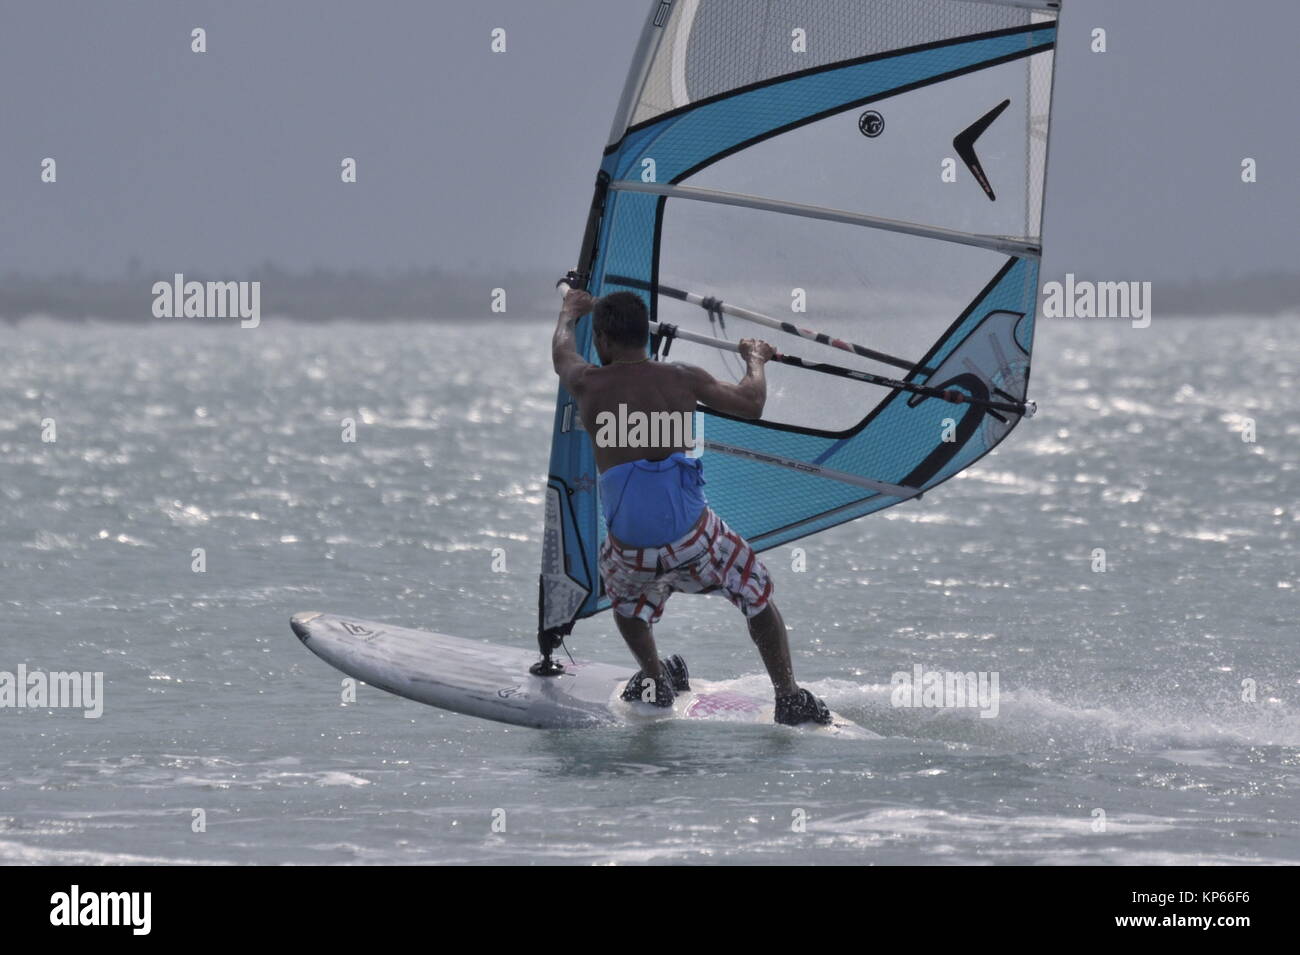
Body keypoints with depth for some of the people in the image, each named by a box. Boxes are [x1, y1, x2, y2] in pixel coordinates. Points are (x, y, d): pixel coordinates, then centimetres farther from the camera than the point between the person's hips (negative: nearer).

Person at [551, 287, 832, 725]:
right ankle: (789, 696, 16)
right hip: (693, 536, 0)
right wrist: (755, 360, 31)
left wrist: (570, 311, 48)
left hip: (631, 548, 0)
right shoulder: (682, 379, 1)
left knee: (624, 592, 36)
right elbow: (751, 403, 11)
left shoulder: (588, 384, 3)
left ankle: (655, 678, 33)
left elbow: (561, 352, 27)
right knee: (756, 593, 22)